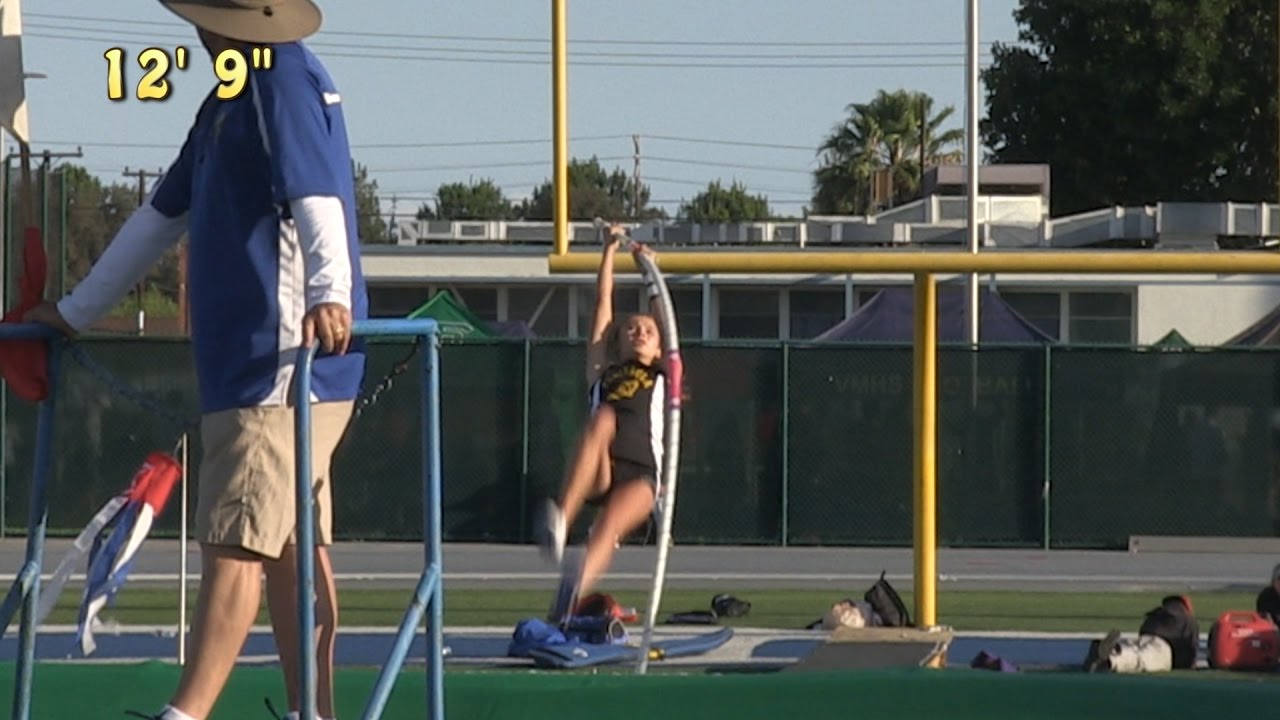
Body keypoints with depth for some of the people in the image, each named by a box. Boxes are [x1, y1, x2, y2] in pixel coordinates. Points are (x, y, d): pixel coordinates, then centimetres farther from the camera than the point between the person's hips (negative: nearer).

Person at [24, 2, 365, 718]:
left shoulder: (284, 82, -10)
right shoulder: (231, 99, 21)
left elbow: (317, 197, -25)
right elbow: (164, 213, 29)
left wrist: (329, 293, -41)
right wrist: (76, 311, 34)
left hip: (284, 360, -10)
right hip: (246, 362, 10)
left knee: (235, 541, -13)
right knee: (289, 546, 8)